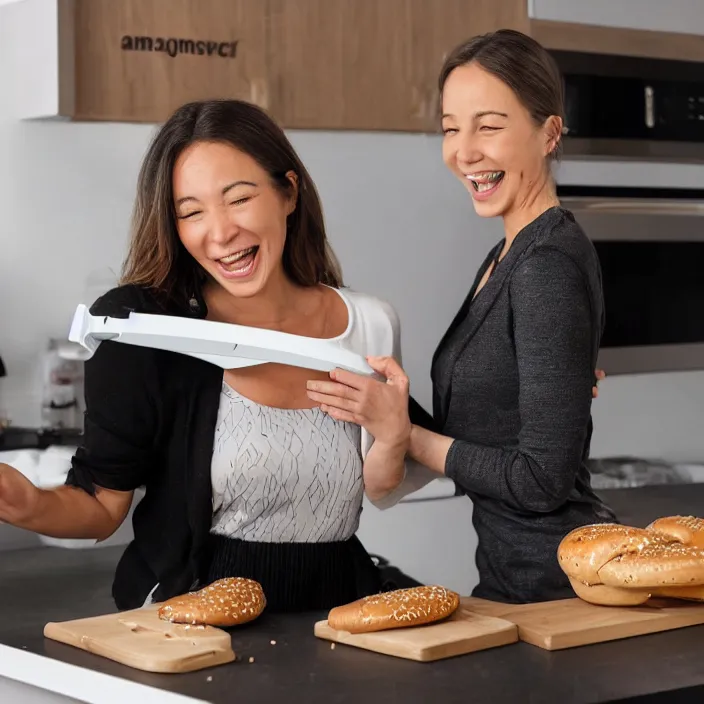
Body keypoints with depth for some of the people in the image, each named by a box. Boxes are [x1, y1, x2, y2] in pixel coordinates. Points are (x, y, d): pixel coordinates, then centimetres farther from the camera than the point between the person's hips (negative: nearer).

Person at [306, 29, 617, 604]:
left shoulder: (550, 265, -19)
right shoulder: (507, 257, 11)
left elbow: (543, 479, -21)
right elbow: (491, 427, 9)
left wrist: (406, 434, -12)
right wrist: (393, 412, -5)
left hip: (553, 580, -9)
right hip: (511, 569, 9)